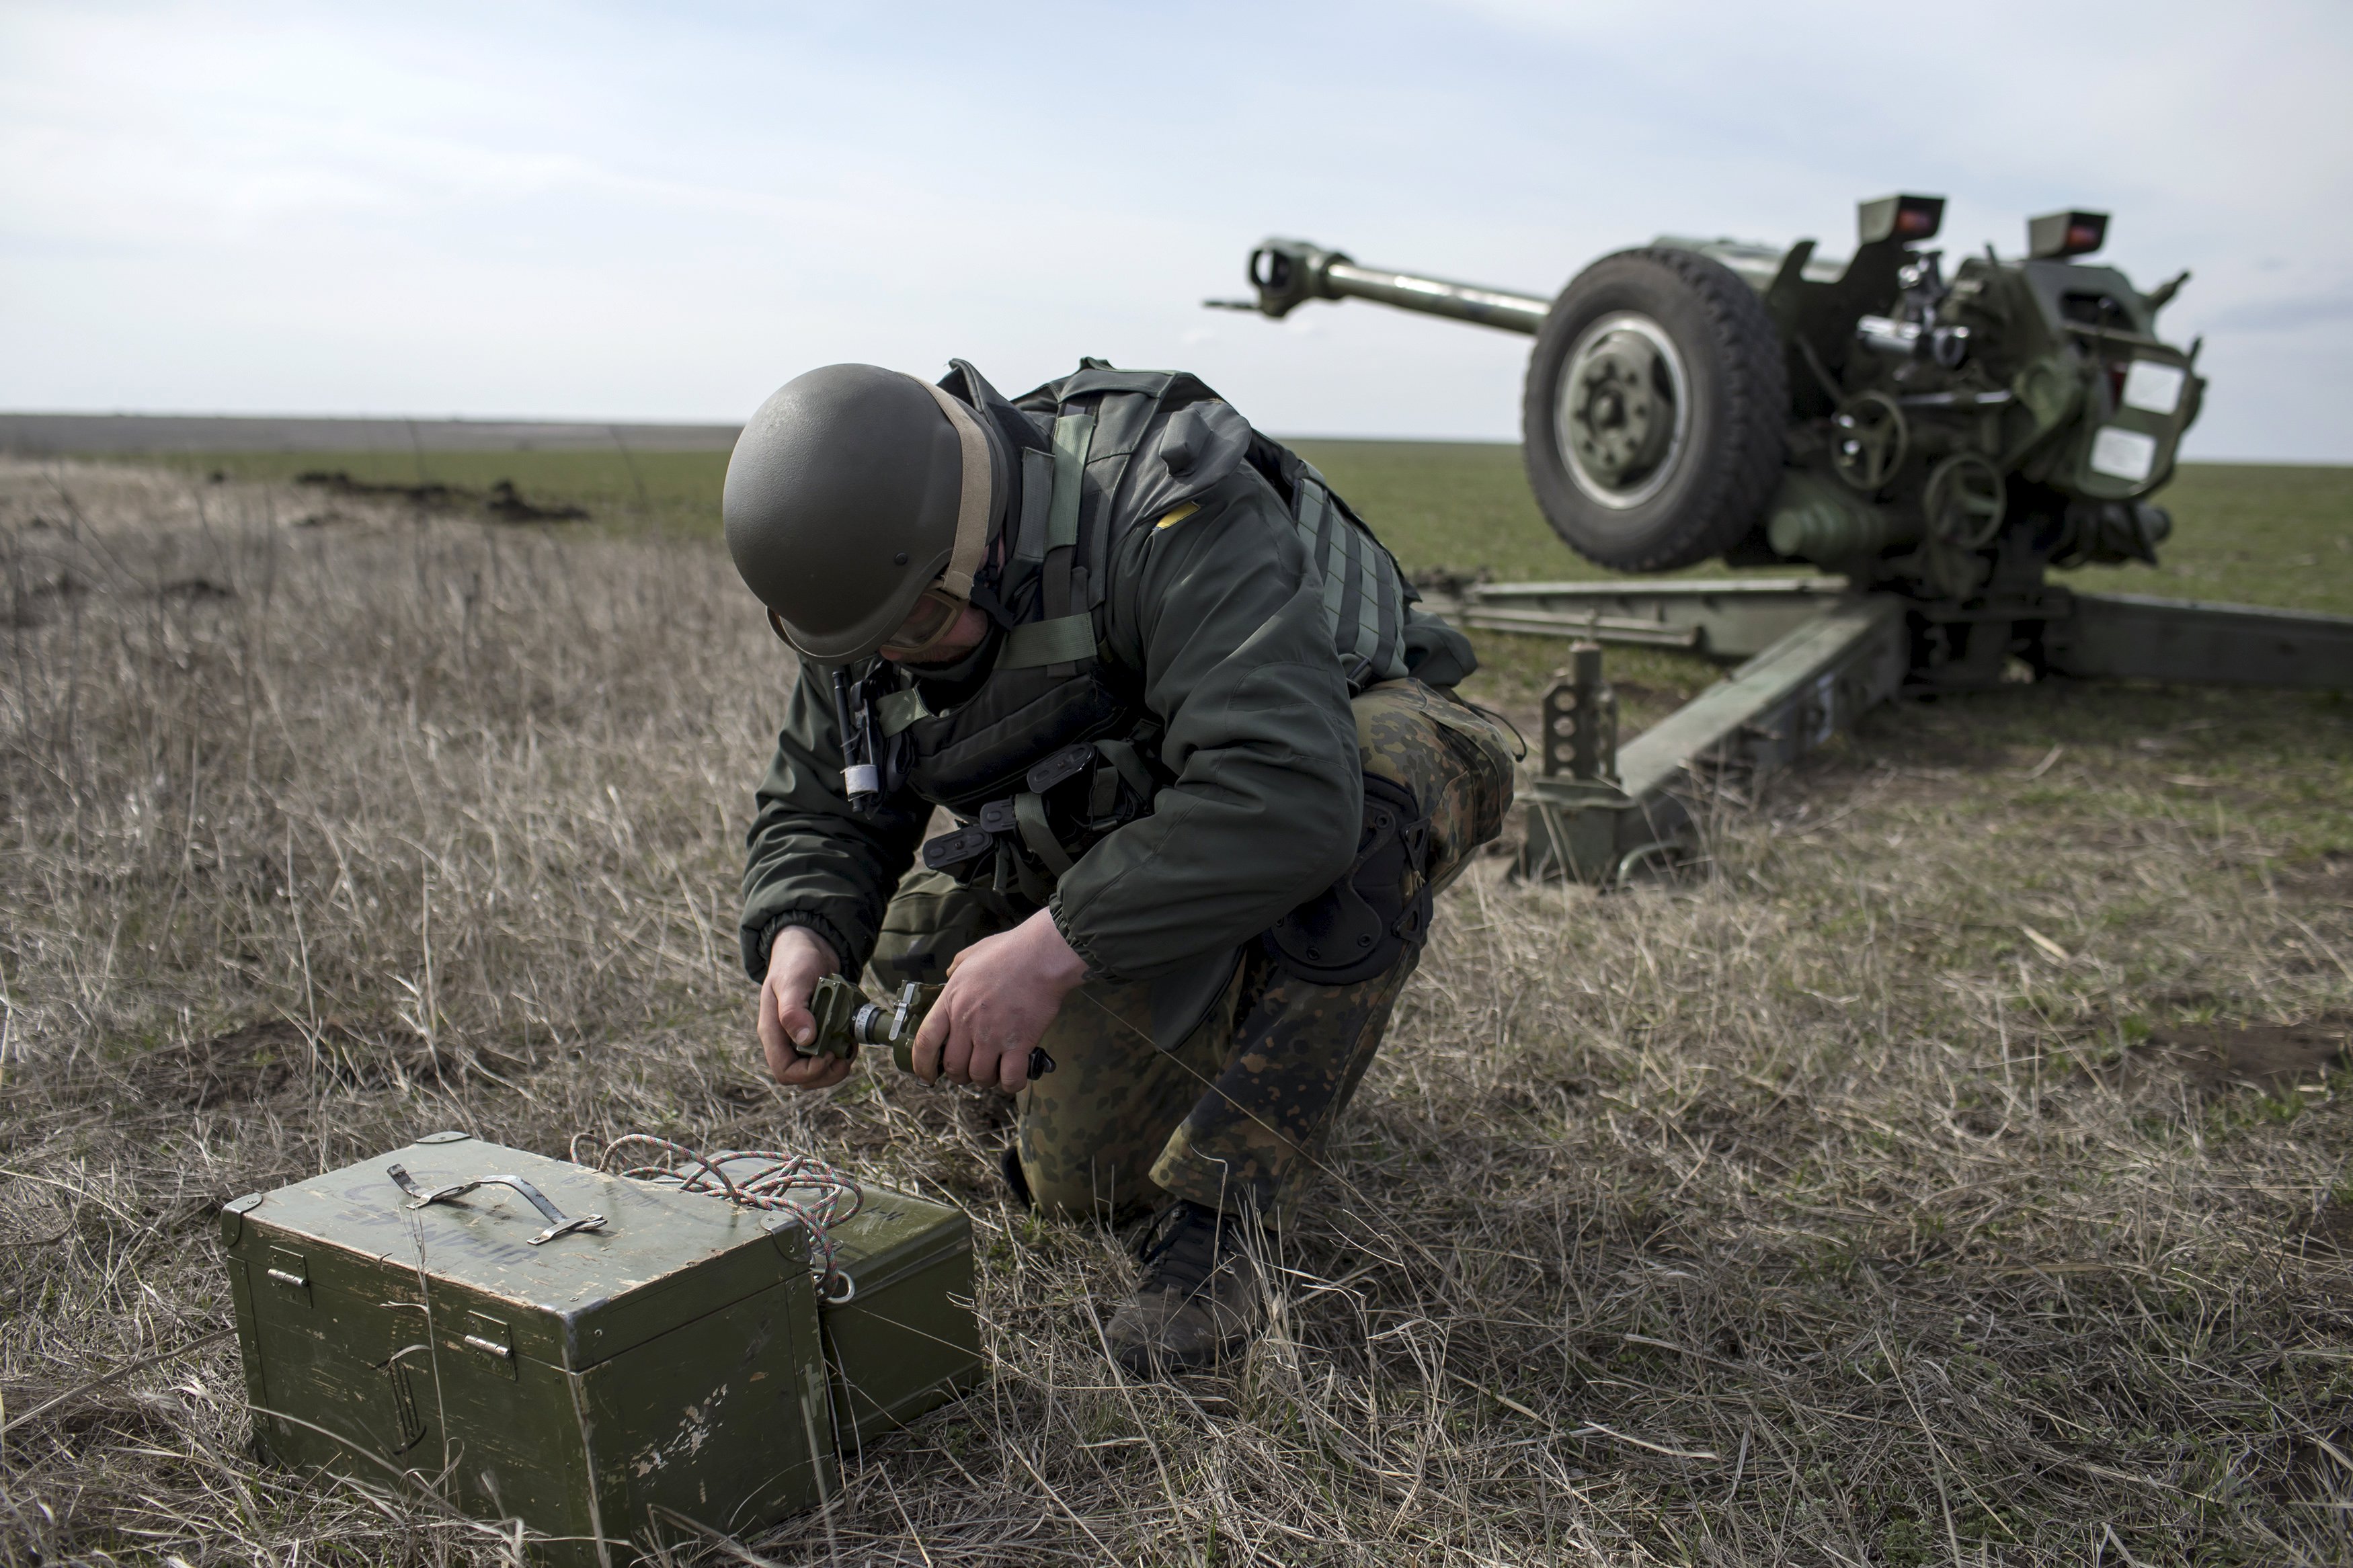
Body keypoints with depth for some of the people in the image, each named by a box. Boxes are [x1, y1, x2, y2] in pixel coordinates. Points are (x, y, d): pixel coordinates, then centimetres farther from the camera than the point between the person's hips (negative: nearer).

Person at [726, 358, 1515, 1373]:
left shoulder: (1170, 519, -35)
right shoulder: (865, 583, -12)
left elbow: (1289, 795, -47)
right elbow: (819, 812, -1)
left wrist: (1056, 946, -46)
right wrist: (799, 935, -22)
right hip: (1114, 851, 6)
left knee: (1380, 777, -42)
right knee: (1080, 1181, -3)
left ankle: (1221, 1210, -30)